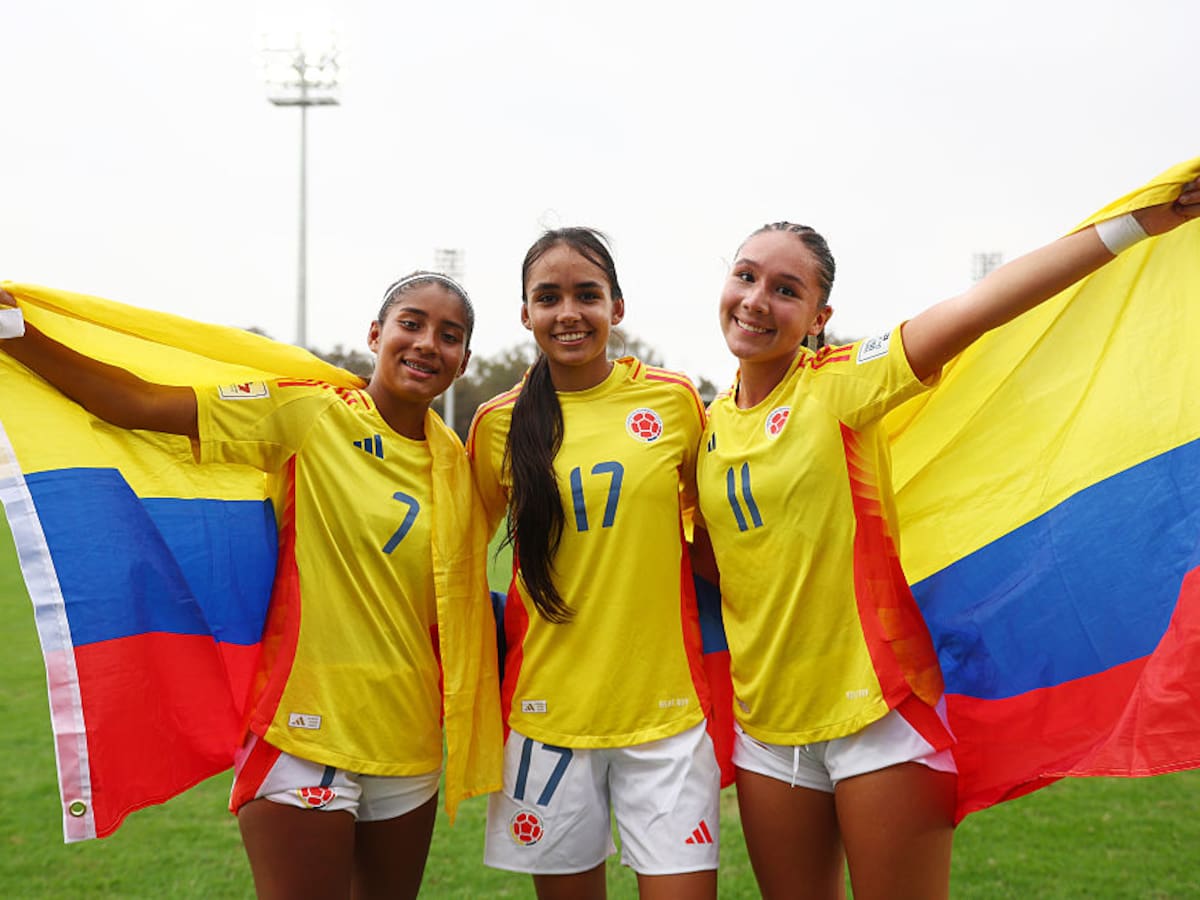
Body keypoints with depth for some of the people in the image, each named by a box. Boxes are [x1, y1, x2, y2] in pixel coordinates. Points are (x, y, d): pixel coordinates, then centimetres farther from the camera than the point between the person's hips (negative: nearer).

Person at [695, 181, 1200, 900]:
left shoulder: (839, 383, -10)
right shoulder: (709, 424, 6)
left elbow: (976, 307, -23)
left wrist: (1131, 224, -29)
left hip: (877, 706, -5)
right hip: (767, 722, 5)